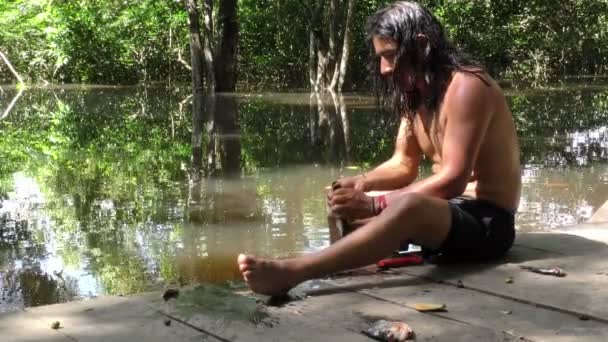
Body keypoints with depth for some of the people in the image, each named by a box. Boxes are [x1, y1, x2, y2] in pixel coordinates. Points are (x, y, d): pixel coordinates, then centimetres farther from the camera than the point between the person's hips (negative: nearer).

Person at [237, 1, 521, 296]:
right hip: (448, 211, 10)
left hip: (487, 223, -10)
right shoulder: (415, 94, 11)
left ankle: (289, 272, -48)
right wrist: (362, 183, -8)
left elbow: (453, 180, -24)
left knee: (409, 206, -40)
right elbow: (403, 164, 13)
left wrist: (375, 205, -29)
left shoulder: (466, 87, -17)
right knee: (345, 205, 10)